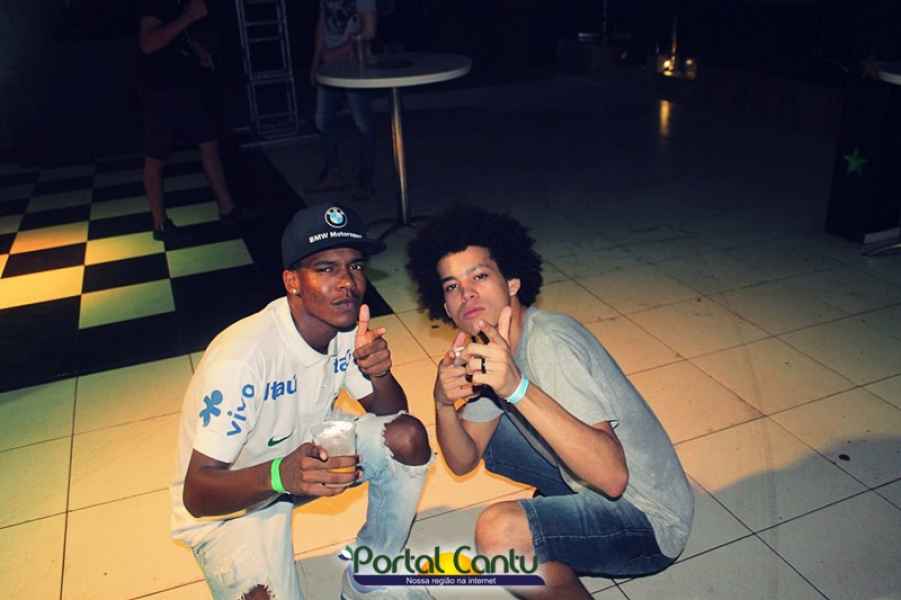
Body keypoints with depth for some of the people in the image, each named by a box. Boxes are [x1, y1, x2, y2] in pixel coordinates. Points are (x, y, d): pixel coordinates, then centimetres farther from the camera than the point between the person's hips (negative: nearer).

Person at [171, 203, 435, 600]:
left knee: (408, 437, -15)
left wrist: (379, 374, -27)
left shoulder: (346, 326, -14)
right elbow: (196, 495, -30)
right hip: (227, 501, -6)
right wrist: (280, 475, -50)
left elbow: (390, 412, -3)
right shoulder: (242, 356, -33)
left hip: (306, 448, 6)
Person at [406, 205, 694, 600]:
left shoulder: (550, 345, -26)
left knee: (498, 531, -29)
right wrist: (443, 402, -18)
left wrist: (518, 388, -44)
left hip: (648, 521, -9)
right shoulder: (490, 346, 1)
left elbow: (612, 476, -36)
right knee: (482, 430, 10)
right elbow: (463, 462, 3)